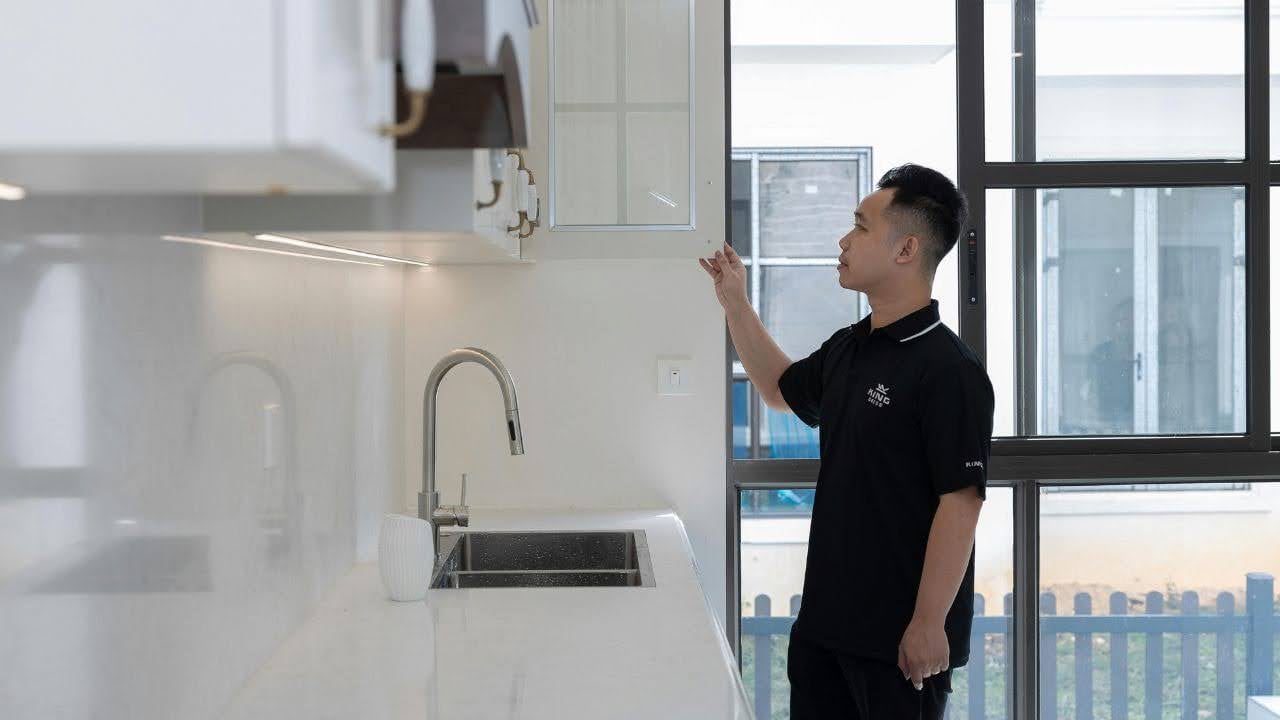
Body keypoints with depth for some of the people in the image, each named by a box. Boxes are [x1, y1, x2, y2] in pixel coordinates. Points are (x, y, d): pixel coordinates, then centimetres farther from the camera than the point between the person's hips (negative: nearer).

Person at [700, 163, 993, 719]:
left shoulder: (948, 371, -18)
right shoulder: (847, 349, 8)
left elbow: (960, 505, -20)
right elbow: (782, 389, 29)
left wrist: (930, 625, -20)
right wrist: (735, 304, 21)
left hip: (902, 636, -8)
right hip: (825, 619, 8)